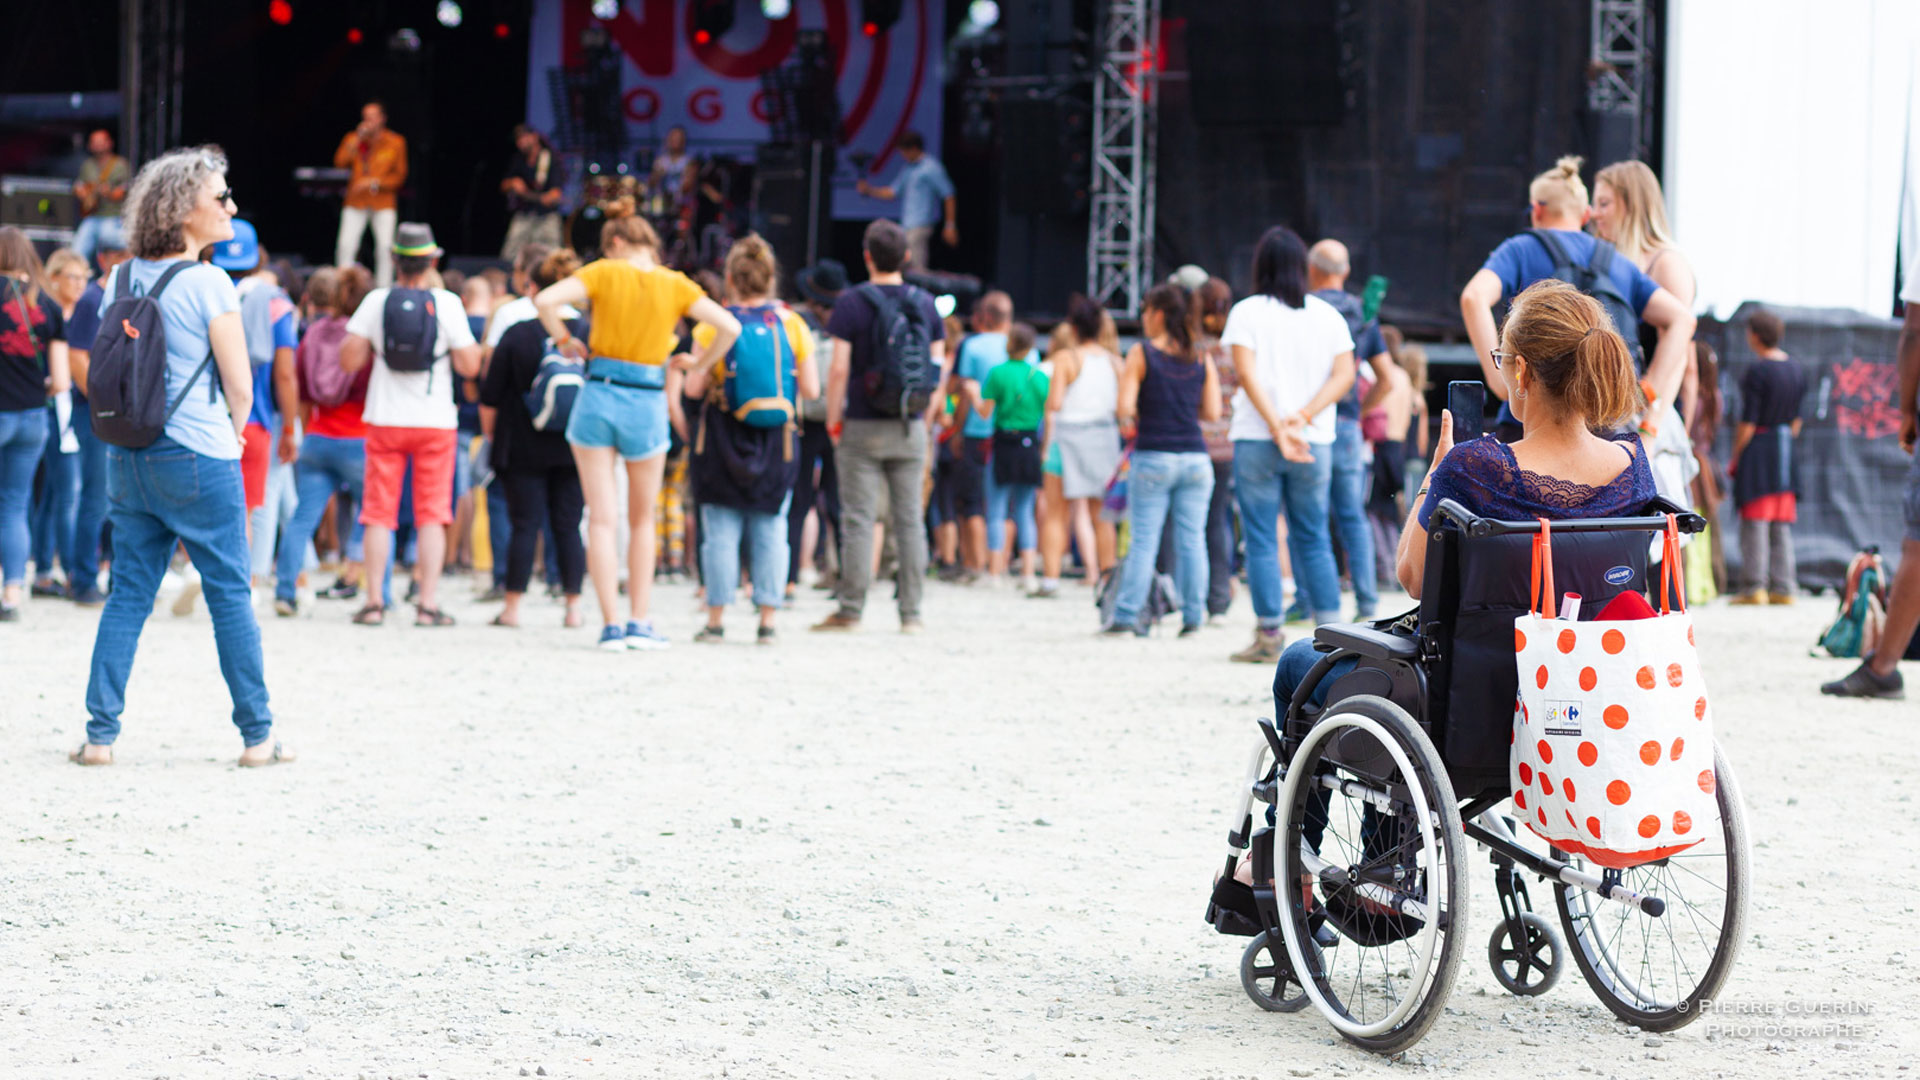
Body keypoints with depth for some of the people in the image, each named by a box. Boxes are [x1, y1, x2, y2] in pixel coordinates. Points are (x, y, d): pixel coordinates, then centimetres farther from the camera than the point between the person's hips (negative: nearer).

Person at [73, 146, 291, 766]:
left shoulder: (120, 279, 7)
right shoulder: (208, 283, -12)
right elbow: (241, 389, -10)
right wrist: (230, 432, 12)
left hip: (129, 454, 6)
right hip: (198, 459, -6)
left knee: (128, 594, 9)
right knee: (230, 596, 4)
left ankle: (100, 733, 4)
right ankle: (256, 735, 10)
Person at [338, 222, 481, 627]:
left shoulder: (375, 302, -3)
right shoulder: (447, 304, -7)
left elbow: (349, 360, -5)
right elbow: (469, 366, -7)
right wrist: (471, 345, 12)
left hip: (385, 422, 1)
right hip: (435, 421, -1)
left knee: (378, 514, 6)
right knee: (431, 515, 4)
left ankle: (375, 601, 2)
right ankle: (428, 602, -1)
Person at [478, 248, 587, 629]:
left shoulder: (517, 333, -7)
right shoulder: (588, 333, -1)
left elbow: (490, 398, -3)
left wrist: (491, 435, 12)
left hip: (523, 450, -2)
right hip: (575, 448, 2)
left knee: (524, 526, 1)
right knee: (568, 526, 7)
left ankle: (512, 606, 3)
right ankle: (573, 605, 6)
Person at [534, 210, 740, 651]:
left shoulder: (604, 273, -2)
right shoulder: (675, 285, 2)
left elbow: (545, 300, -15)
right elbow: (729, 327, -5)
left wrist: (564, 340, 1)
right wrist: (697, 365, 9)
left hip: (598, 397, -1)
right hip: (647, 403, 1)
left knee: (601, 519, 3)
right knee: (642, 520, 16)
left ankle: (611, 625, -3)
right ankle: (640, 622, 12)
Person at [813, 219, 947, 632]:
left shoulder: (851, 303, -6)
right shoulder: (925, 303, 5)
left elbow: (839, 369, -10)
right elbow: (937, 369, 6)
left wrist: (833, 422, 0)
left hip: (863, 427, -3)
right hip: (910, 428, 3)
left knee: (858, 520, -1)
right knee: (909, 520, 6)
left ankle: (851, 610, -2)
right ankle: (911, 613, 6)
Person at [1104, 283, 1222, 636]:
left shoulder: (1140, 355, -4)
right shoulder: (1203, 360, 6)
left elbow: (1125, 407, -9)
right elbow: (1212, 411, 4)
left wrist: (1130, 419, 12)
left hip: (1153, 457, -3)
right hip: (1195, 457, 3)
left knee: (1143, 540, 0)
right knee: (1192, 538, 6)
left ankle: (1125, 615, 0)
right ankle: (1193, 615, 5)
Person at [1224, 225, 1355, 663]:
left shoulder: (1247, 312, -1)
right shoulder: (1327, 315, 8)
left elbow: (1247, 374, -12)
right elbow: (1344, 373, 0)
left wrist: (1278, 428, -17)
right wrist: (1305, 415, -9)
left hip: (1256, 440, -3)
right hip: (1315, 443, 3)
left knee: (1262, 540, 1)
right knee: (1313, 539, 10)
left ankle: (1269, 635, -2)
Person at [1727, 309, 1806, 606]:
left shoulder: (1757, 371, -13)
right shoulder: (1797, 370, 9)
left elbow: (1748, 422, -15)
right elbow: (1797, 418, 14)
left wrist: (1735, 457, -7)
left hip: (1758, 447, -7)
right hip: (1786, 449, 7)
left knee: (1754, 522, -3)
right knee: (1783, 524, 10)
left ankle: (1755, 587, -4)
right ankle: (1783, 589, 9)